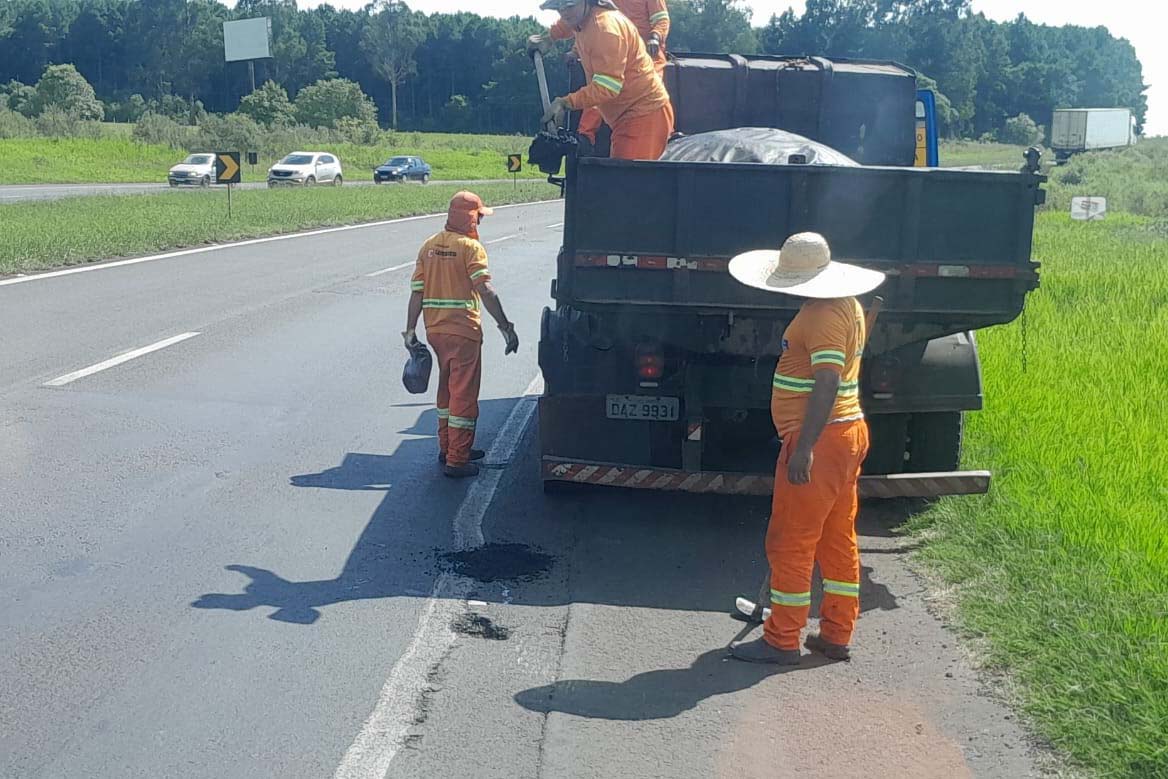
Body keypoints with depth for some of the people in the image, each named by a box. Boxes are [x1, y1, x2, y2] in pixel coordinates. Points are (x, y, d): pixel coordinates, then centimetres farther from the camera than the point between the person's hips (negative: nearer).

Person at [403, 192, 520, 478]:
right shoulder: (470, 247, -11)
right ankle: (456, 461, 2)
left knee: (447, 388, 21)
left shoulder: (429, 246, 9)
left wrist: (410, 330, 11)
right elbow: (485, 291, -19)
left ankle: (447, 449, 31)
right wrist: (505, 327, -18)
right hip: (463, 331, -7)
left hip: (435, 330, 7)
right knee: (464, 395, 0)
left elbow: (417, 292, 8)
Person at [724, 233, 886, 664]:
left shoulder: (823, 317, -19)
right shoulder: (845, 305, 14)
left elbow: (827, 383, -29)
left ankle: (782, 641, 6)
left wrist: (804, 446, -32)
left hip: (820, 439, -11)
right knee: (837, 540, 14)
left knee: (790, 543, -2)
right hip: (847, 431, 11)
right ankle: (836, 635, 21)